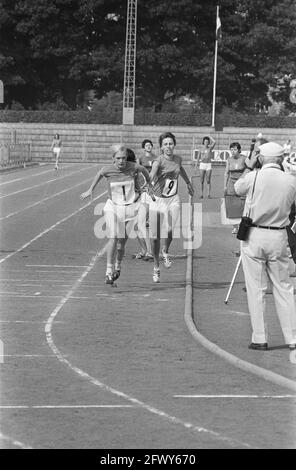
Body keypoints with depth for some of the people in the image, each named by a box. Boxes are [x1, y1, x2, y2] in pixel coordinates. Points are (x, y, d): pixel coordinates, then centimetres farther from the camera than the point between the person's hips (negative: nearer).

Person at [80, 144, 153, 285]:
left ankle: (117, 267, 29)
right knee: (113, 238, -15)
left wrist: (149, 184, 25)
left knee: (122, 241, 4)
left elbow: (144, 170, 11)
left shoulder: (133, 167, -11)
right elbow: (99, 174, 13)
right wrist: (90, 190, 20)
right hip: (113, 206, -1)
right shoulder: (108, 170, -11)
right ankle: (109, 271, -12)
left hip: (131, 206, 1)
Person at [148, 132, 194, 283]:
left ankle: (165, 252, 12)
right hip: (157, 200, -2)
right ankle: (156, 267, 23)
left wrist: (188, 182, 38)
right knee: (155, 237, 2)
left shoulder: (178, 159, 0)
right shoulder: (158, 161, -16)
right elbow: (151, 176, -36)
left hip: (173, 200, 2)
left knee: (169, 231, -21)